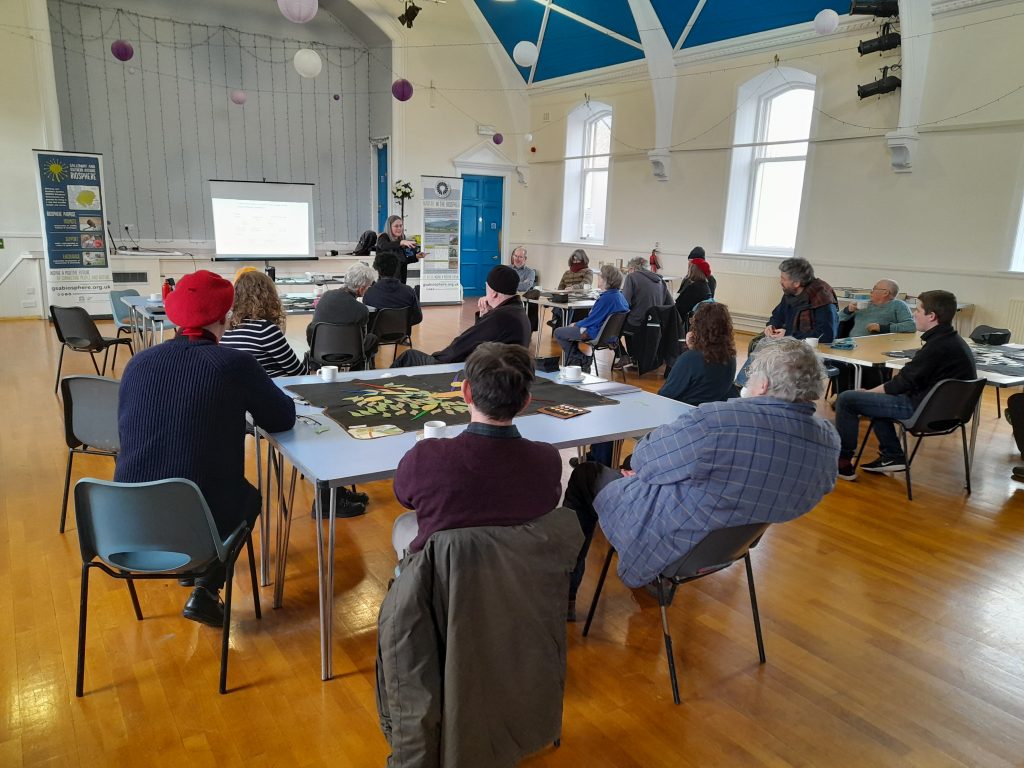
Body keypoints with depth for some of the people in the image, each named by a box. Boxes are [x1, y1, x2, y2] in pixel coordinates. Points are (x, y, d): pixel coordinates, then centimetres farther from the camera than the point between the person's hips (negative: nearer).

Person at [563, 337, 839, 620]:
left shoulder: (715, 421, -33)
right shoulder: (829, 440, -12)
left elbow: (643, 460, -19)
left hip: (667, 545, -6)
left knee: (585, 474, 16)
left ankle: (564, 596, 27)